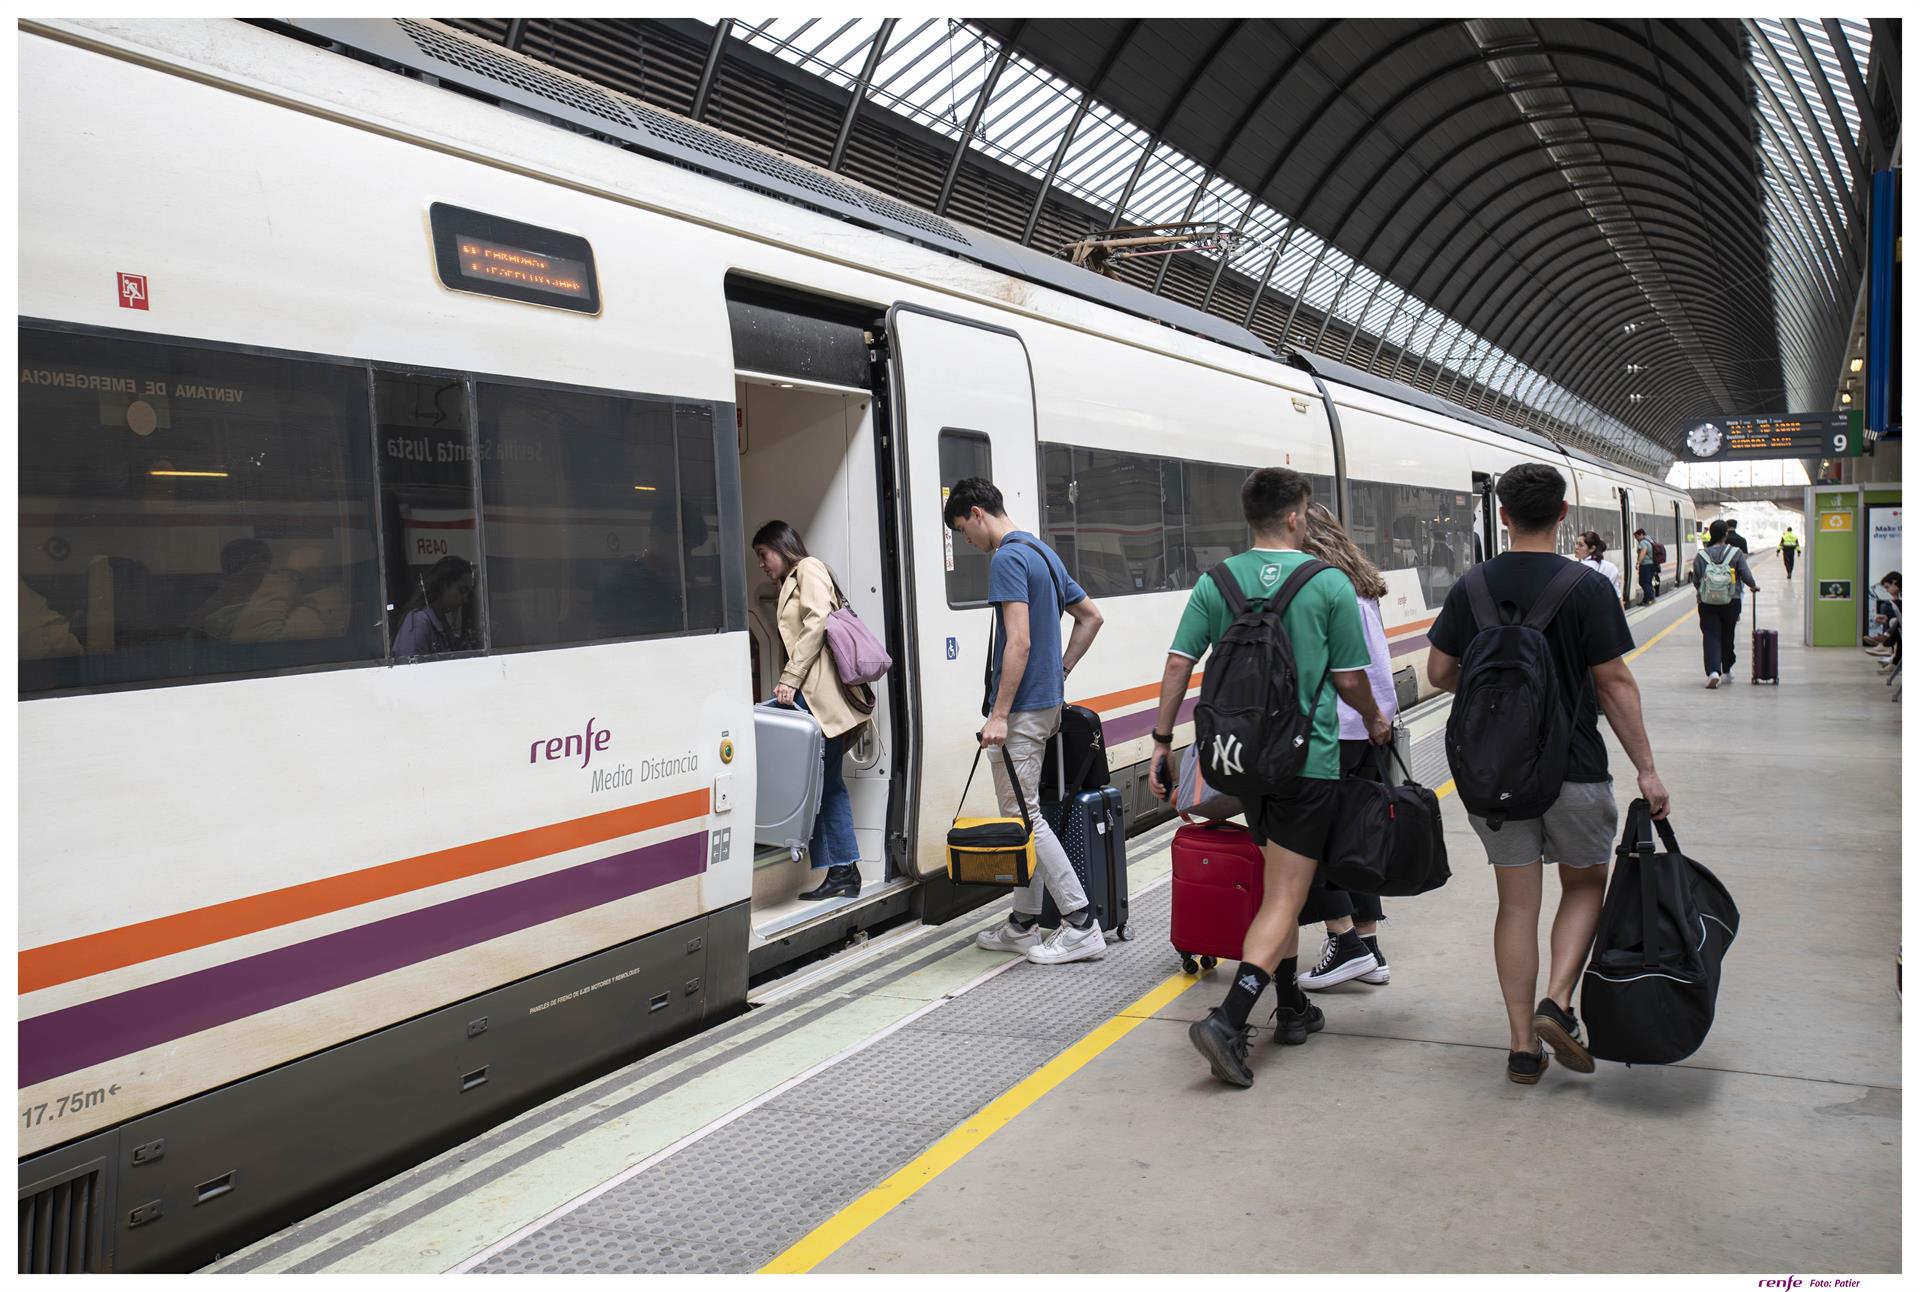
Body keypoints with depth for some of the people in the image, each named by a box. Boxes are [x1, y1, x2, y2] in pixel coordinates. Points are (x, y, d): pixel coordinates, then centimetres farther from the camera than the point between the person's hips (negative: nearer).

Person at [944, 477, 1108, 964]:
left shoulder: (1008, 558, -15)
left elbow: (1019, 641, -23)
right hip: (1047, 701, 10)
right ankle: (1024, 924, 21)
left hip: (1022, 709, -10)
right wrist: (1060, 672, 21)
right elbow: (1091, 616, 22)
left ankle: (1081, 924, -3)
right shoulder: (1043, 553, 15)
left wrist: (999, 714, -22)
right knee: (1023, 814, 14)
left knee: (1023, 816, -4)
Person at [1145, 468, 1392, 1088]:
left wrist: (1162, 743, 6)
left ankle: (1291, 1008, 30)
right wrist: (1376, 723, 18)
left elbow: (1178, 667, -2)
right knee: (1285, 895, -3)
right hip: (1307, 757, -5)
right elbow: (1350, 679, -2)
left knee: (1281, 883, 21)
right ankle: (1228, 1020, -16)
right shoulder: (1329, 584, -8)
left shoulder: (1216, 583, 1)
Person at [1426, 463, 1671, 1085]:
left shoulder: (1472, 587, 0)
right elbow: (1614, 684, -9)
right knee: (1585, 885, 17)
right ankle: (1557, 1004, -1)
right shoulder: (1587, 588, -10)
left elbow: (1440, 672, 4)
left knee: (1516, 900, 8)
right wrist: (1646, 770, -4)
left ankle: (1522, 1045, 10)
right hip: (1573, 770, -2)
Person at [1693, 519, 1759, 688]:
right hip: (1731, 602, 1)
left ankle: (1713, 671, -23)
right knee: (1727, 636, 17)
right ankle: (1727, 671, 31)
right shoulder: (1736, 553, -4)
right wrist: (1754, 586, 18)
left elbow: (1696, 581, 0)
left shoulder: (1700, 555, -3)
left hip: (1707, 603, -1)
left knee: (1711, 637, -4)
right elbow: (1746, 576, -3)